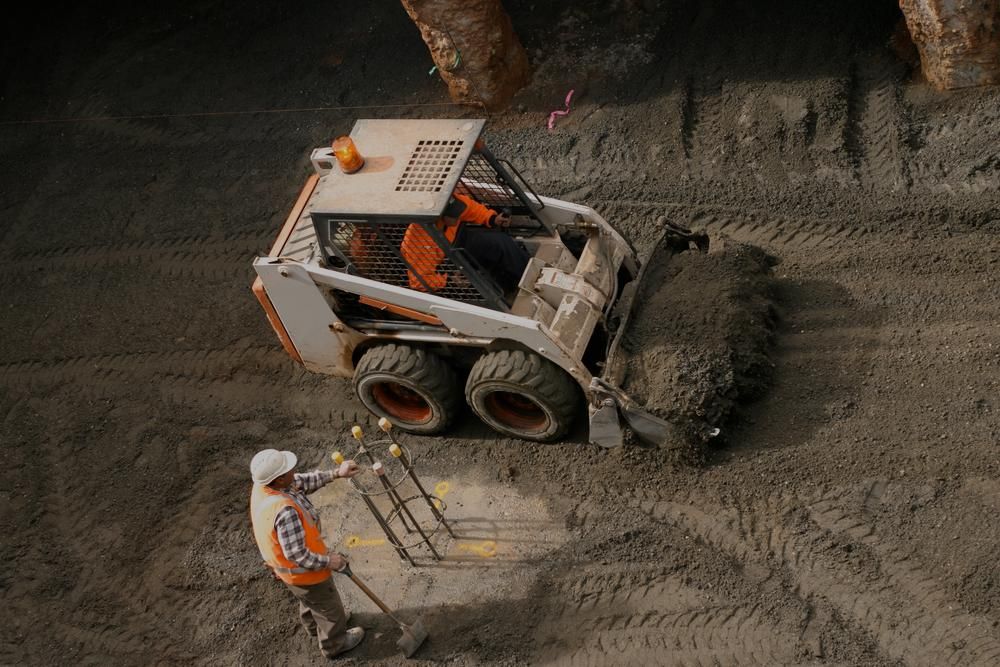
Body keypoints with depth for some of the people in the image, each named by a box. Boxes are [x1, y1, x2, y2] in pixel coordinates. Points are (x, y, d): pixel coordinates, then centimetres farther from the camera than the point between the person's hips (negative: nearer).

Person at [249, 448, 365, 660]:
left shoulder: (262, 486, -18)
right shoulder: (285, 511, -44)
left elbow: (304, 482, -2)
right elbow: (296, 554, -35)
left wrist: (336, 474, -5)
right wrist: (327, 561, -20)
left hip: (281, 564, 8)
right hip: (302, 571, -8)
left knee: (309, 599, 37)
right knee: (328, 606, 22)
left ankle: (313, 625, 63)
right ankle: (334, 643, 46)